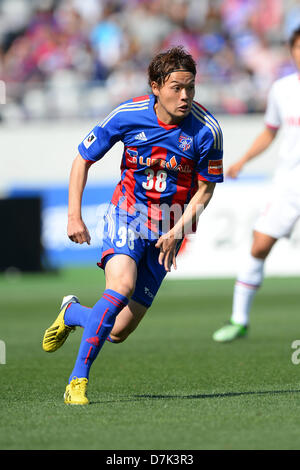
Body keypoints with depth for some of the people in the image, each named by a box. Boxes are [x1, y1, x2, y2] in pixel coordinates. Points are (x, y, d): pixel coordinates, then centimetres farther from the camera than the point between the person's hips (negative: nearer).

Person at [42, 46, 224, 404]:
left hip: (167, 229, 1)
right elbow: (83, 159, 1)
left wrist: (178, 231, -12)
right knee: (121, 286, -32)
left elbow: (206, 187, 0)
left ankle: (72, 313, 33)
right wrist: (74, 216, -6)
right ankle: (78, 379, -20)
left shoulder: (206, 130, -13)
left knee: (119, 332, -2)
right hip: (128, 214, -1)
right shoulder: (127, 116, -13)